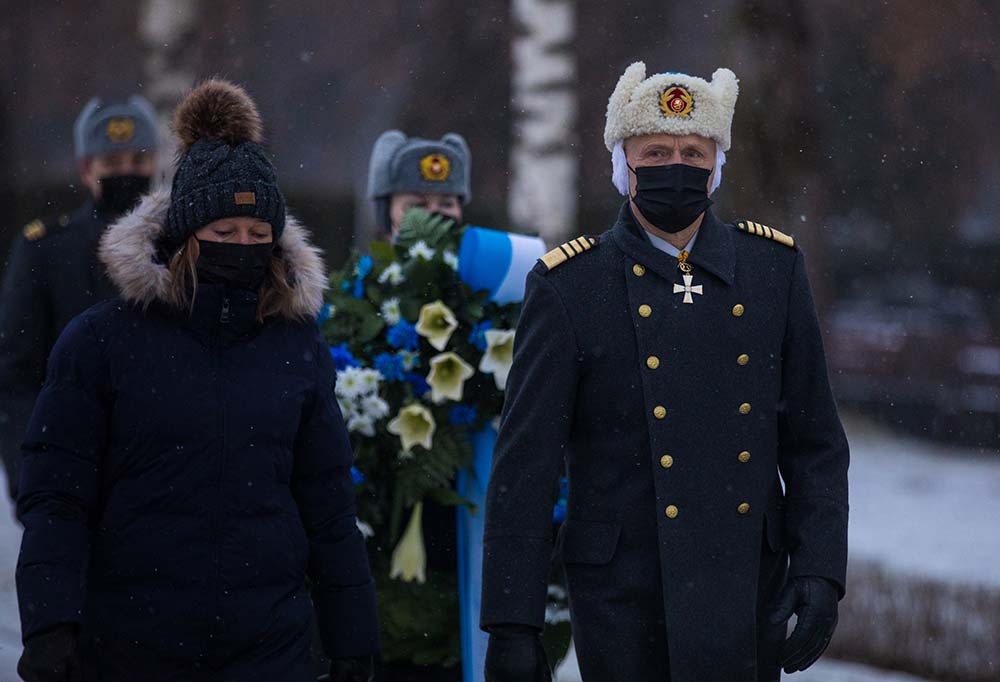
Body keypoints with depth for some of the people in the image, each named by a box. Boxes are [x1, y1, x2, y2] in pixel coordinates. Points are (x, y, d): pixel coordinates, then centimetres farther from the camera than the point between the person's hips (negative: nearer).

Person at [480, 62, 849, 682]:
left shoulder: (774, 268, 5)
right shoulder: (569, 287, -4)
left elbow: (815, 444, 8)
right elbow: (524, 467, -5)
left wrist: (820, 570, -4)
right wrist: (512, 622, -9)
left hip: (751, 598, 3)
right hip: (623, 601, -2)